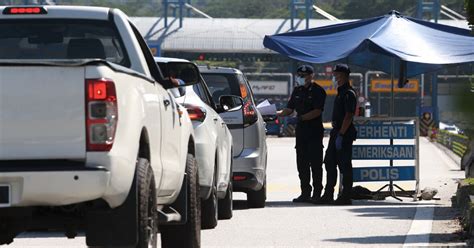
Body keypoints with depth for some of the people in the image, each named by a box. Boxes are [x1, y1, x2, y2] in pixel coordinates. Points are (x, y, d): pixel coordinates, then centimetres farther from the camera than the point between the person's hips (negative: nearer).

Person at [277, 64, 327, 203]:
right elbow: (289, 109, 17)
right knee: (302, 164, 6)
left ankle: (317, 193, -2)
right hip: (301, 131, 7)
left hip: (314, 131, -7)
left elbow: (317, 111, -15)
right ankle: (305, 193, 11)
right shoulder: (297, 90, 15)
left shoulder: (317, 91, -6)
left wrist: (301, 118, -21)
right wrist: (277, 113, 1)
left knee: (315, 163, -5)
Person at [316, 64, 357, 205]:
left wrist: (341, 135, -23)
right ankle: (328, 195, 16)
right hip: (337, 132, 10)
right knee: (330, 163, 11)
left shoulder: (348, 94, -14)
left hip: (344, 134, -10)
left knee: (345, 166, -5)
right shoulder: (341, 92, 17)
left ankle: (346, 197, -1)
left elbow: (348, 116, -21)